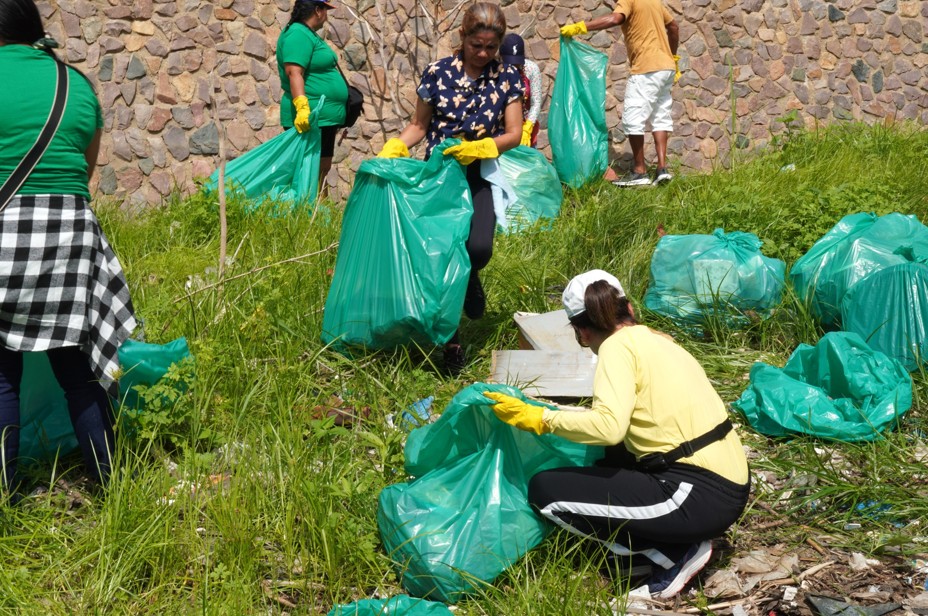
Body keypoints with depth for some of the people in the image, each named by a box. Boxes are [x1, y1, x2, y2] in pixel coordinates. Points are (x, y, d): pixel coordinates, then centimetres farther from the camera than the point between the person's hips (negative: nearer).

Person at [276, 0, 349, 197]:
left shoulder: (309, 34, 18)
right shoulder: (298, 34, -14)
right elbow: (294, 73, -25)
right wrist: (302, 107, -36)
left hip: (324, 117, 11)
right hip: (310, 118, -11)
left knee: (323, 168, 15)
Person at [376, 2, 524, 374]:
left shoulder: (507, 78, 0)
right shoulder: (437, 73, -2)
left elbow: (513, 134, -1)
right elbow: (419, 126, 6)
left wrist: (481, 147, -19)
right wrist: (393, 149, -11)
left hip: (482, 177, 0)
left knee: (478, 247, -23)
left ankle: (468, 279, 17)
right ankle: (450, 342, 9)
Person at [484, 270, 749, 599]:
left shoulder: (618, 345, -7)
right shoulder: (657, 341, 16)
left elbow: (609, 426, -24)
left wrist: (540, 418, -13)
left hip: (701, 496, -9)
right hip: (729, 484, 9)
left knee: (545, 490, -4)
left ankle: (674, 555, -1)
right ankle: (680, 541, 13)